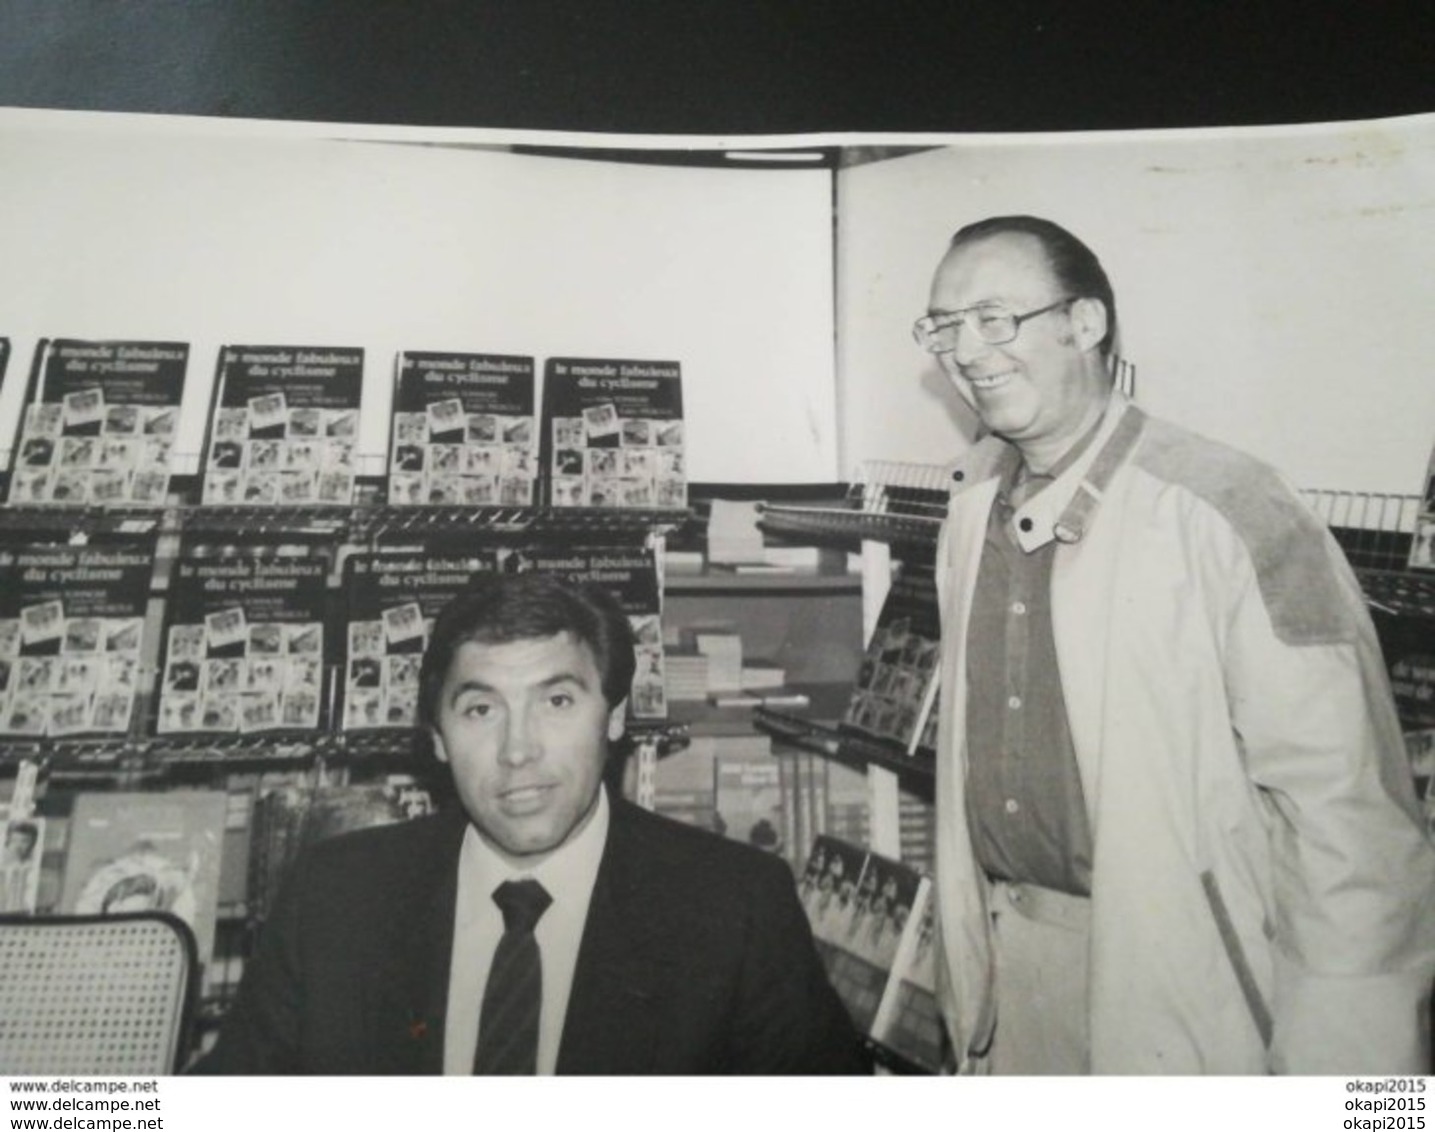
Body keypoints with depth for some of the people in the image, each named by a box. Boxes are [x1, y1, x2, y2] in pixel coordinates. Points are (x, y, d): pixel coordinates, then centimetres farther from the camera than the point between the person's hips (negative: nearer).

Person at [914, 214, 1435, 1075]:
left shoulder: (1226, 514, -21)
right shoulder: (974, 507, -1)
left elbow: (1342, 804, -20)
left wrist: (1334, 1062, -16)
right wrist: (972, 944, 11)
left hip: (1180, 973, -5)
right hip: (1009, 951, 6)